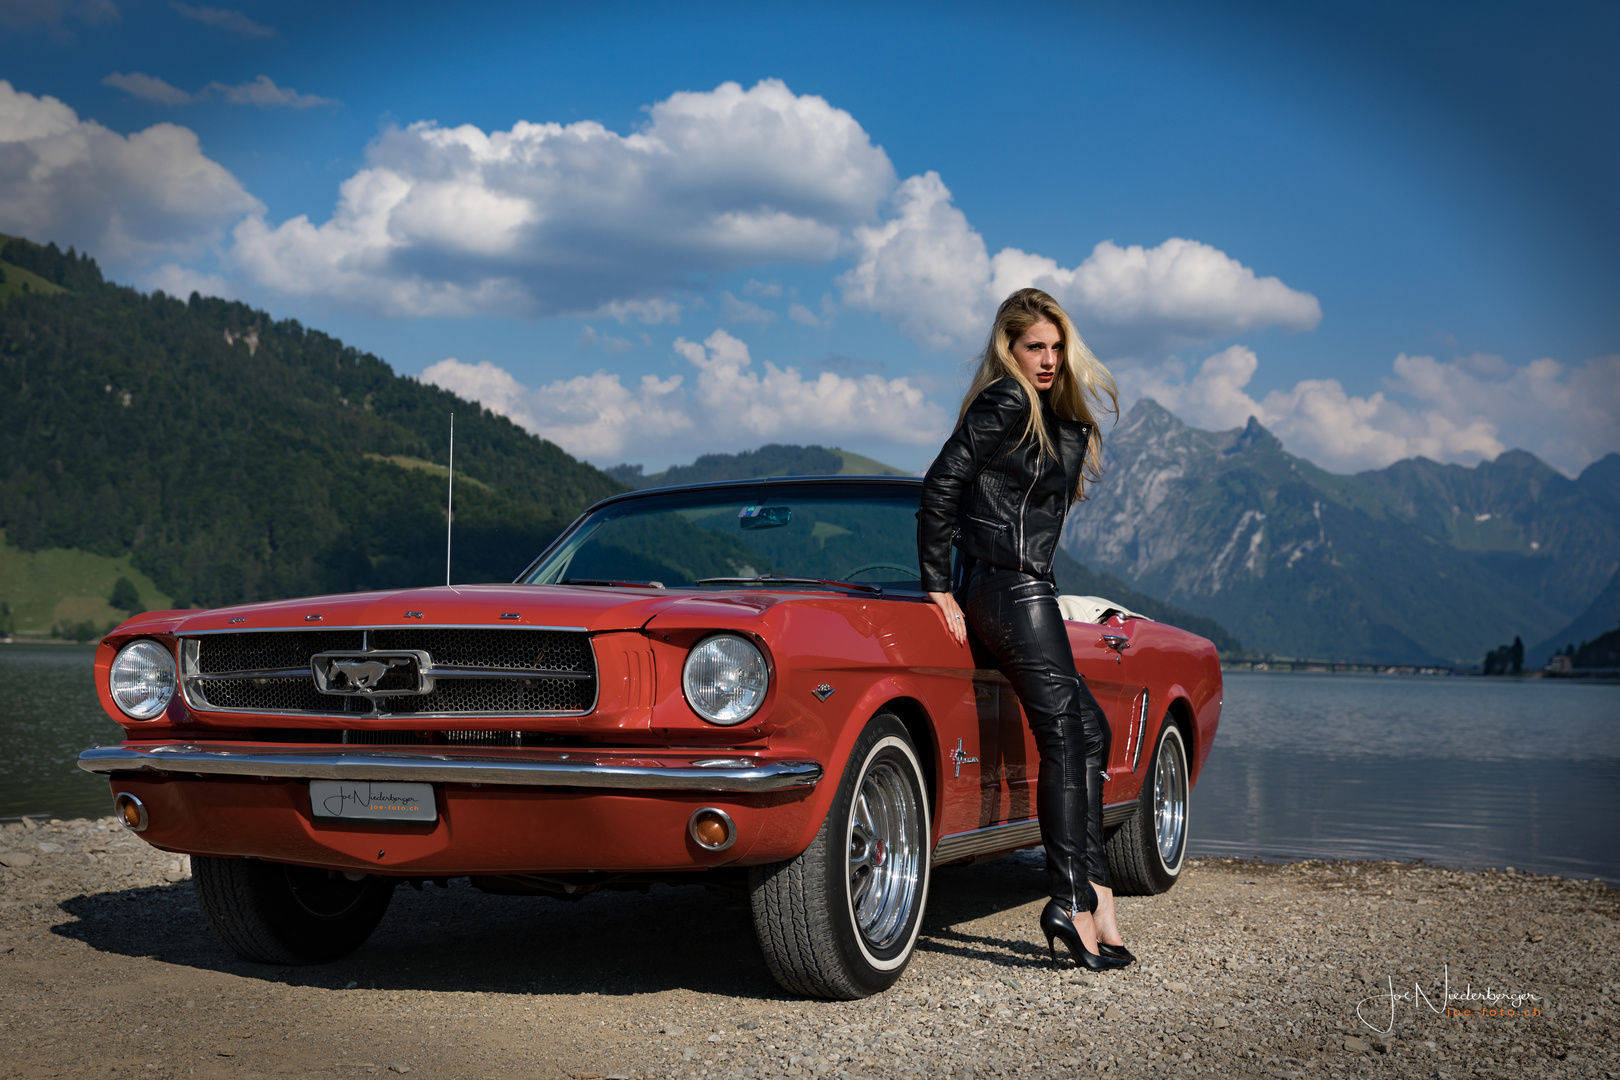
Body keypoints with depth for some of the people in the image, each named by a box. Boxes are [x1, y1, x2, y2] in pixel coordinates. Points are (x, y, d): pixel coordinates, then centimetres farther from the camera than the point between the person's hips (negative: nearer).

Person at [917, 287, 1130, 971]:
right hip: (1008, 586, -10)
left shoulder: (1058, 414, 20)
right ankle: (1072, 900, -11)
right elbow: (941, 484, -15)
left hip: (1023, 590, 10)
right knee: (1064, 738, -10)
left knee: (1090, 730, 8)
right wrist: (938, 587, -14)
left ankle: (1094, 888, 6)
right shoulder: (1006, 401, -8)